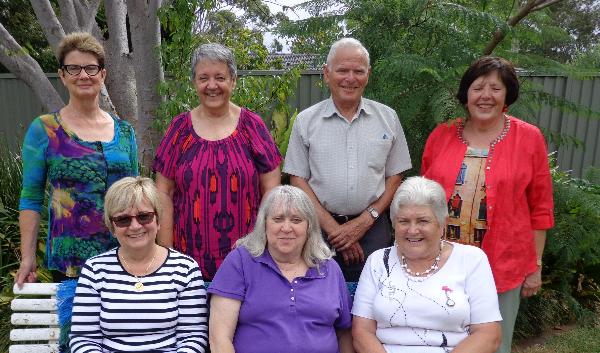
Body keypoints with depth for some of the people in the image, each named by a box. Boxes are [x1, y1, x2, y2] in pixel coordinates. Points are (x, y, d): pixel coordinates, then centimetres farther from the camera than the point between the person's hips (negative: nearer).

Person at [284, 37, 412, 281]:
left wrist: (365, 221, -6)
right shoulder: (306, 121, 2)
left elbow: (395, 177, 7)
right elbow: (298, 180, 0)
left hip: (372, 228, 1)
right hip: (320, 229, 0)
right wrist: (333, 228, -7)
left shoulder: (388, 118, 6)